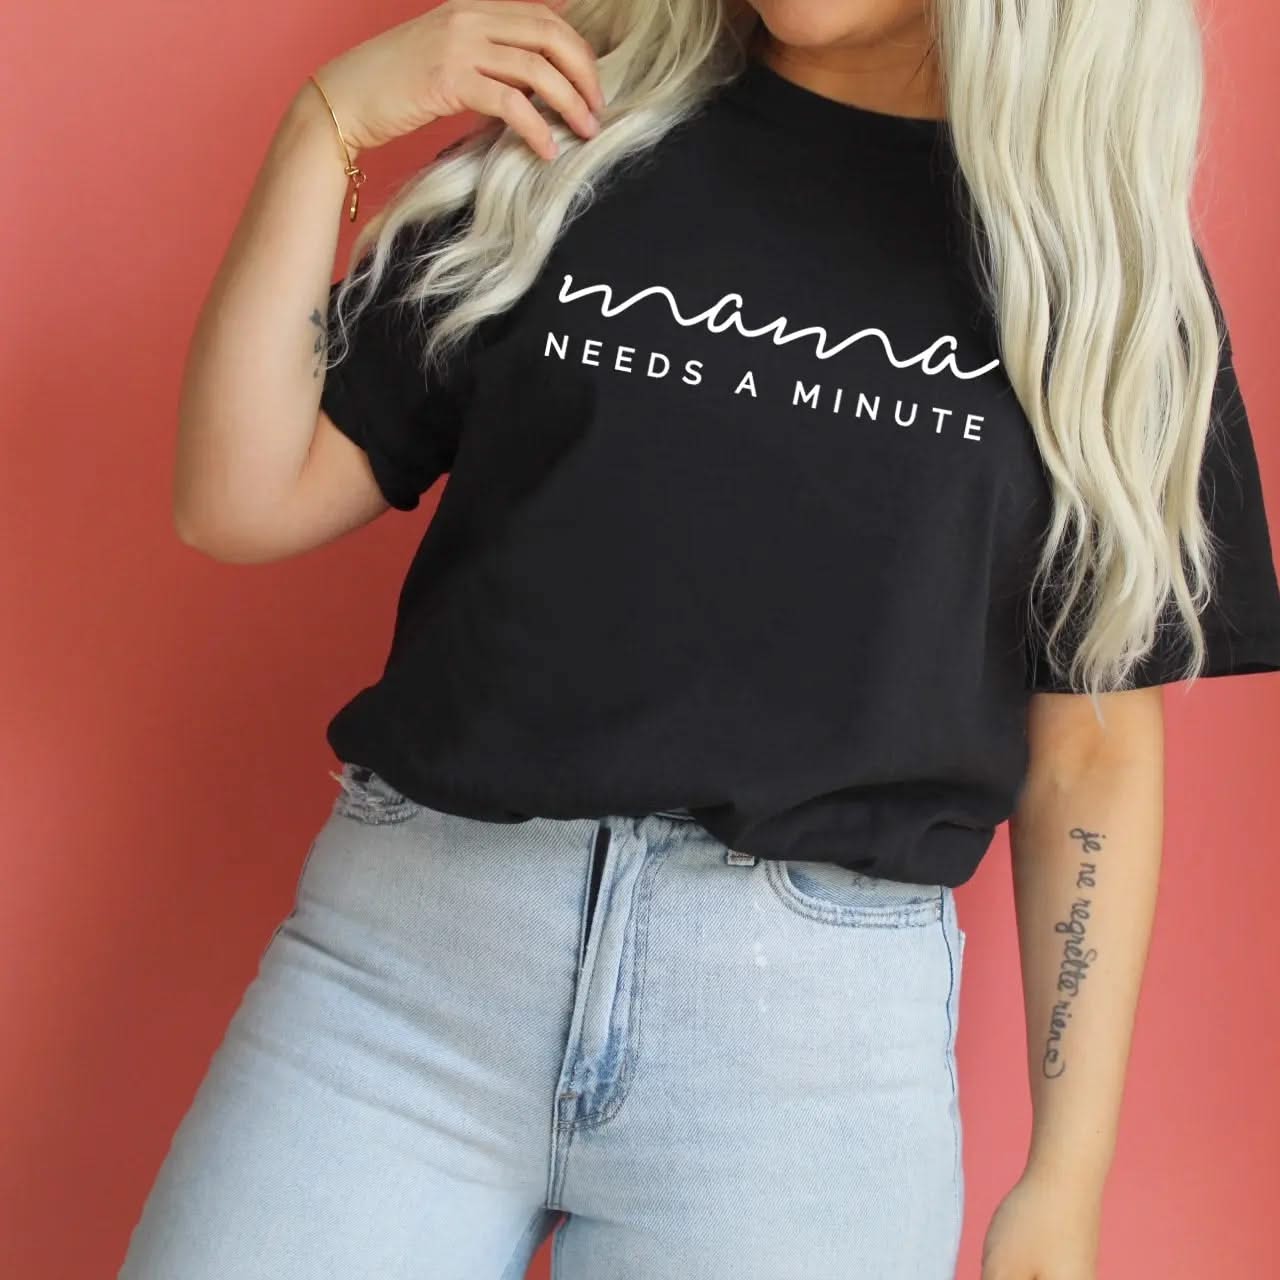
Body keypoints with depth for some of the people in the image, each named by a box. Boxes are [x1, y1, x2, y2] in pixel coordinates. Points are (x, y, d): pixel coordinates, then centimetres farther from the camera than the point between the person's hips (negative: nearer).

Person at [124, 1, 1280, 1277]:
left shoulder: (1113, 262, 5)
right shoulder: (563, 146, 8)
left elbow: (1092, 751, 6)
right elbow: (241, 502, 6)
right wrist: (325, 128, -2)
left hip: (817, 1019, 0)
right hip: (409, 939, 1)